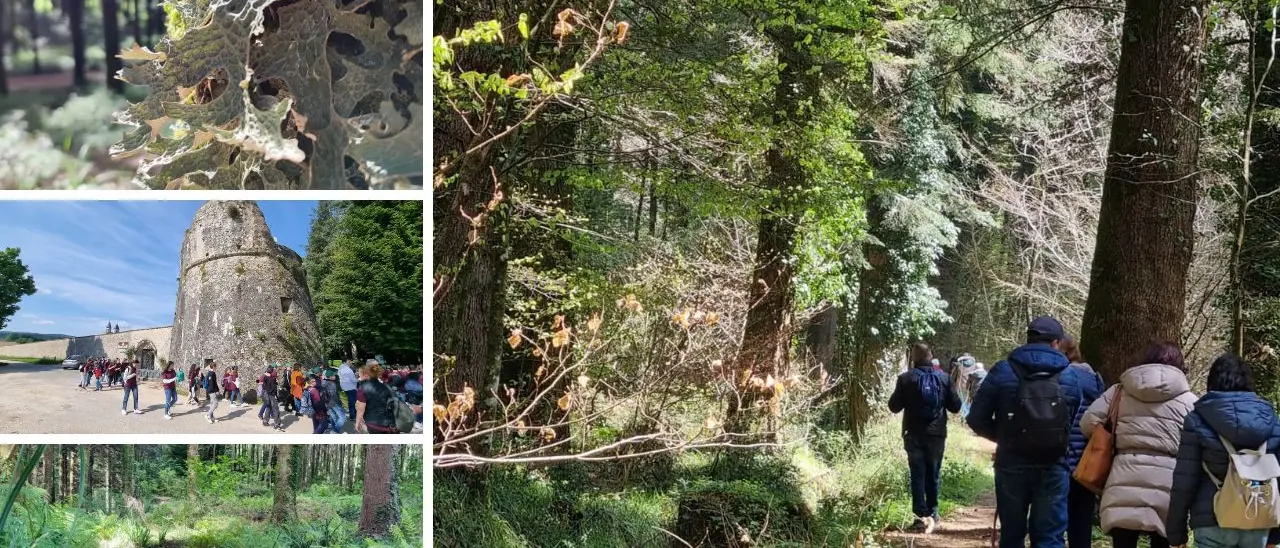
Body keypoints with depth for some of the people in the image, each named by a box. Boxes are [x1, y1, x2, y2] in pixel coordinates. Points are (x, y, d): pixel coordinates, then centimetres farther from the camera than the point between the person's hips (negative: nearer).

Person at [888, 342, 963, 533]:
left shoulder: (905, 379, -7)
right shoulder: (944, 378, -2)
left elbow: (894, 407, -4)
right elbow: (955, 406, 2)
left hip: (914, 434, -2)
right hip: (937, 434, 2)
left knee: (918, 475, 1)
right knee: (933, 474, 15)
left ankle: (922, 515, -7)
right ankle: (932, 512, 21)